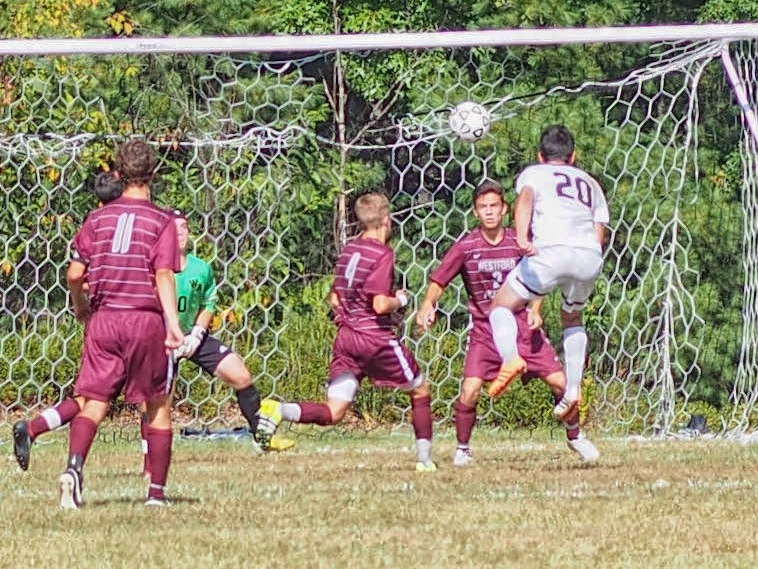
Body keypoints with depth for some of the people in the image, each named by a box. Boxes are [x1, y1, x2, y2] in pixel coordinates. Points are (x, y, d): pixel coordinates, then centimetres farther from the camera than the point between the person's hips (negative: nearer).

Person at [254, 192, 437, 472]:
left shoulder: (349, 249, 10)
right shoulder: (383, 254, -12)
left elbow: (334, 299, 15)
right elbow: (380, 305, -20)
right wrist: (400, 300, -1)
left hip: (346, 335, 6)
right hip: (377, 337, -6)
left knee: (333, 412, 0)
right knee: (420, 390, 18)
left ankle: (278, 411, -25)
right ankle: (425, 457, 17)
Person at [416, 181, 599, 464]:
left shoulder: (519, 243, -2)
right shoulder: (465, 247, -7)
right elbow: (438, 282, -3)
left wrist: (535, 311, -6)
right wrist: (428, 305, -23)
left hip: (522, 326, 1)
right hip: (484, 330, -1)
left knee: (559, 381, -3)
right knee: (470, 390, -17)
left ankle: (575, 436, 22)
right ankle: (463, 448, 5)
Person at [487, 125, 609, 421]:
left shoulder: (533, 172, 22)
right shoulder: (590, 182, 33)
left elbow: (525, 199, -3)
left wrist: (522, 238, -20)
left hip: (552, 251, -4)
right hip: (591, 257, 4)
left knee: (502, 304, 8)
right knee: (572, 317, 28)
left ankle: (510, 358, -21)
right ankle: (573, 388, 16)